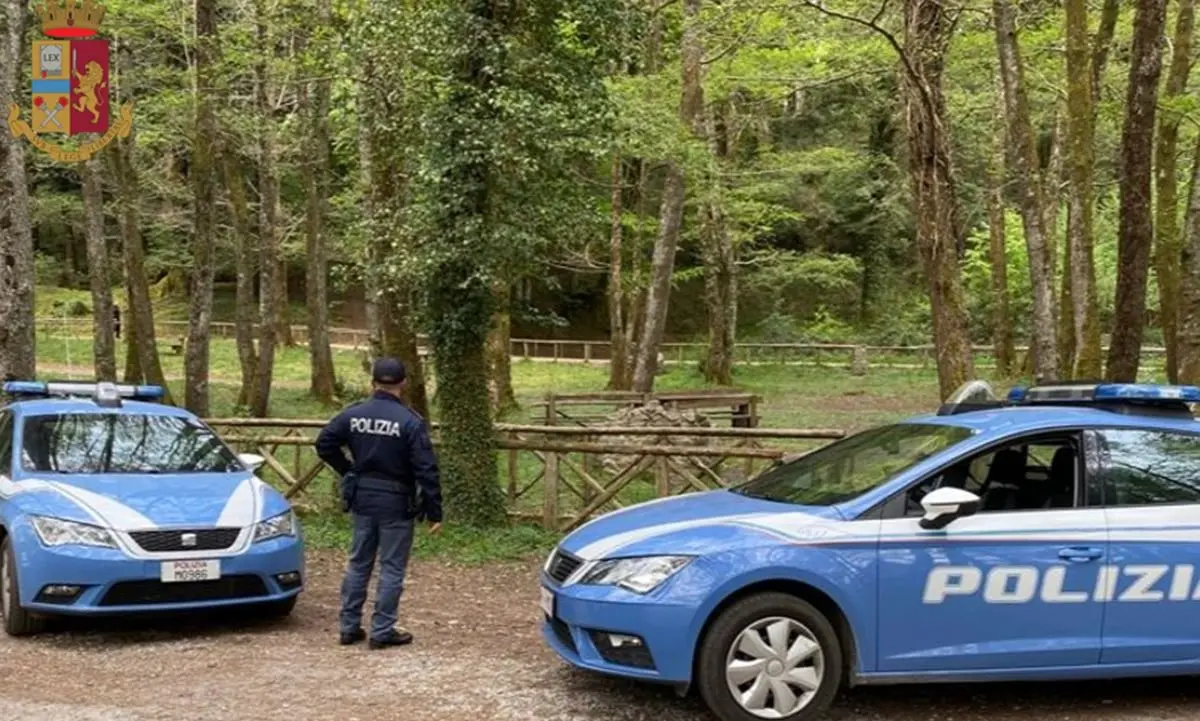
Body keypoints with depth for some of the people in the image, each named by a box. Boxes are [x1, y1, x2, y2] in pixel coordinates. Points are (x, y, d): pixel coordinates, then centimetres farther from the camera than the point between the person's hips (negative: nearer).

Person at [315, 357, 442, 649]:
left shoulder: (353, 415, -1)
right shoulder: (410, 422, -15)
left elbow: (324, 444, 4)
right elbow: (426, 470, -16)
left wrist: (347, 472, 13)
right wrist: (434, 512, -11)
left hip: (361, 499, 5)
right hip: (397, 503, -5)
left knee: (358, 563, 15)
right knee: (392, 568, 4)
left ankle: (349, 626, 20)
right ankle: (382, 631, 7)